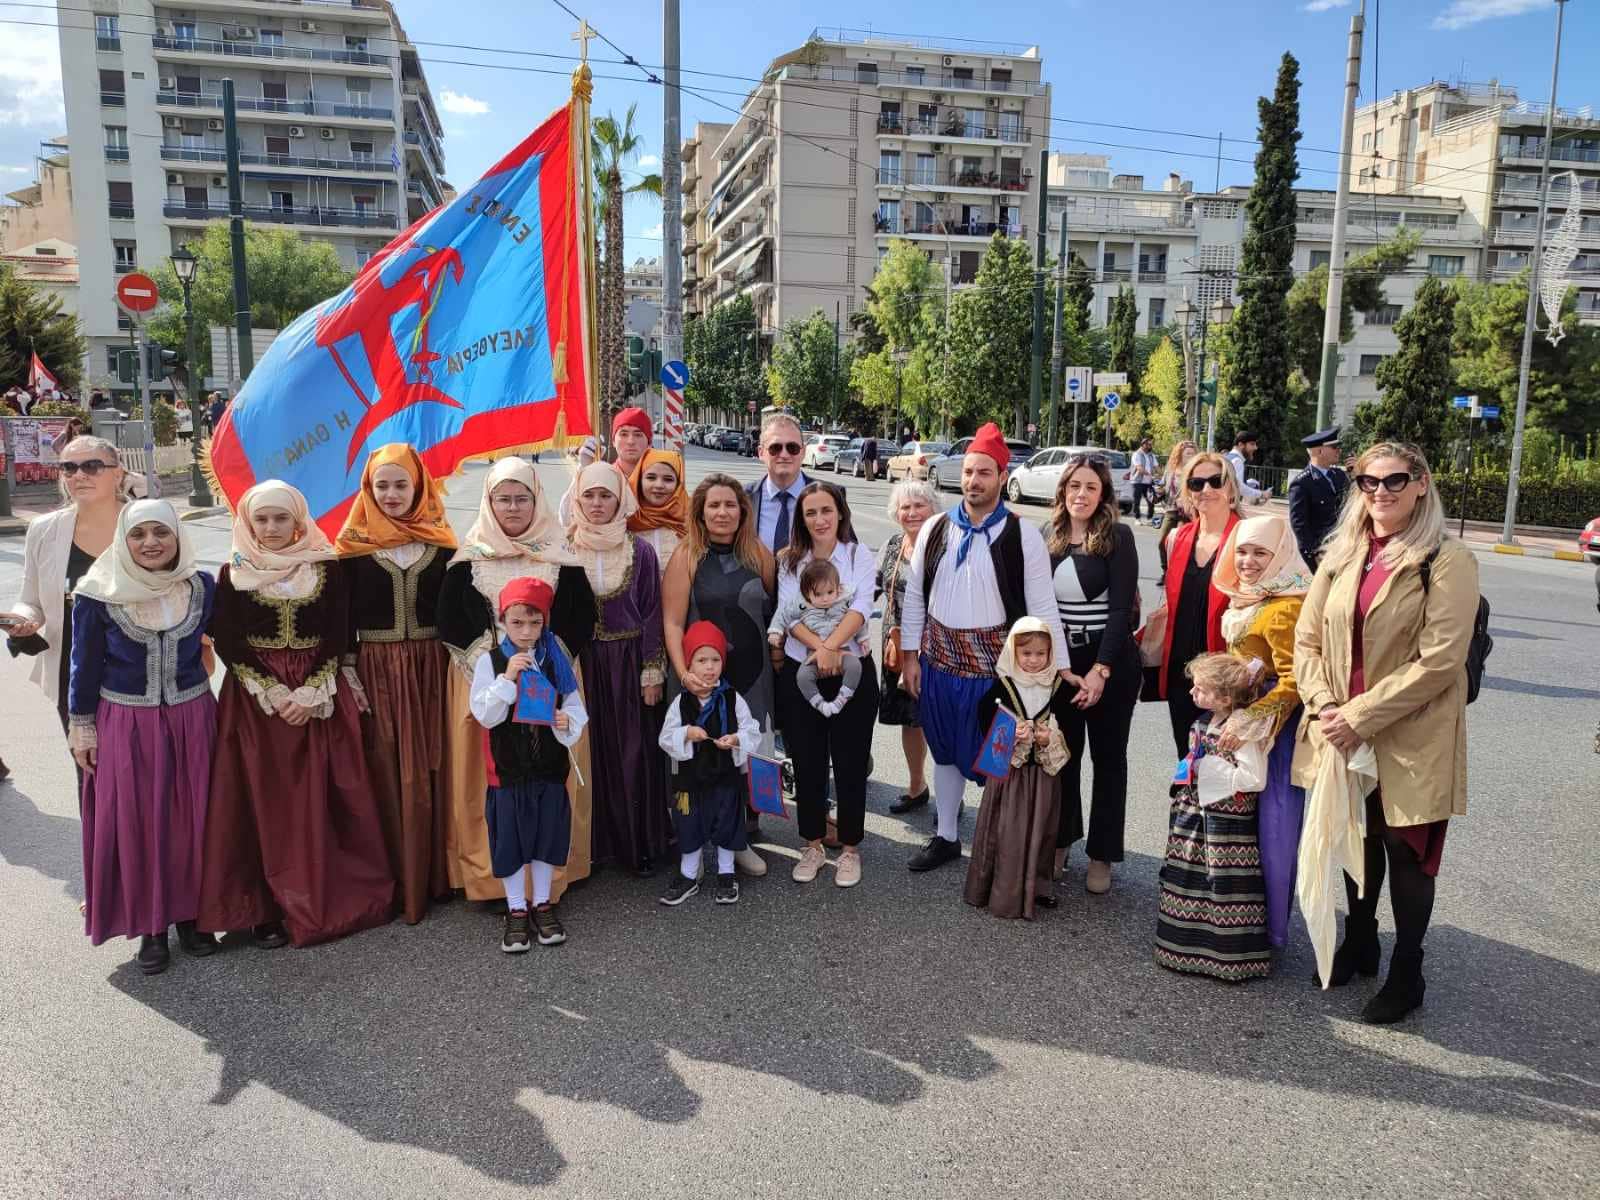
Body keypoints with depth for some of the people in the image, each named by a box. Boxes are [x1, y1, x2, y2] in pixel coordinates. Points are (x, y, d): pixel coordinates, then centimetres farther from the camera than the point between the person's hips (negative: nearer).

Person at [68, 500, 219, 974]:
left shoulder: (201, 586, -4)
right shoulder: (98, 594, -9)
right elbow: (85, 664, -1)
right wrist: (81, 726, 0)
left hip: (191, 717, 2)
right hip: (126, 723, -1)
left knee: (191, 819, 9)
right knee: (135, 824, 5)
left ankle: (189, 913, 25)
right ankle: (150, 926, 18)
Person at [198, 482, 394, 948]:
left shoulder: (328, 568, 2)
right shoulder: (234, 574, 2)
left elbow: (339, 637, -1)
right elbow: (226, 642, -2)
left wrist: (311, 692, -12)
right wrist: (273, 693, -12)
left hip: (320, 699, 0)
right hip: (255, 701, 0)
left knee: (322, 802, 1)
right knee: (264, 805, 1)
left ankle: (331, 899, 13)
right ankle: (267, 909, 10)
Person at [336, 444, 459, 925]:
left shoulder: (440, 540, 4)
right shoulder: (355, 542, 1)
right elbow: (343, 611, 3)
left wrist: (460, 661, 1)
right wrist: (347, 671, -3)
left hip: (431, 665, 1)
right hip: (377, 667, -1)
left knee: (431, 769, 5)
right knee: (387, 772, 2)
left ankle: (433, 871, 17)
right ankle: (396, 879, 11)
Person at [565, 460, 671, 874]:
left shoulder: (640, 551, -2)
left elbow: (652, 614, 0)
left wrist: (653, 673, -4)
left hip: (628, 663, -1)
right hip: (581, 664, 1)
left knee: (633, 754, 3)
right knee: (591, 751, 4)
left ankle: (639, 844, 15)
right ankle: (595, 841, 18)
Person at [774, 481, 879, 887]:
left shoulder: (859, 555, -2)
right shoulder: (790, 560, 5)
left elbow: (861, 609, -16)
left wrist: (831, 646, -30)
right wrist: (819, 647, -24)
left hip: (852, 670, -2)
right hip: (799, 671, 2)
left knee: (850, 763, 5)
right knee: (807, 763, 9)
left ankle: (849, 848, 21)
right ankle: (813, 846, 26)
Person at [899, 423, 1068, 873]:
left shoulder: (1022, 536, -10)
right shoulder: (936, 528, 0)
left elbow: (1042, 608, -9)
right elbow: (915, 595, 6)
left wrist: (1059, 669, -11)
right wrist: (910, 655, 6)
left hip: (994, 662, -4)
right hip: (939, 658, 4)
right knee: (945, 751, 17)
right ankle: (946, 837, 34)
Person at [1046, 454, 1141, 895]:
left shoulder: (1118, 536, -8)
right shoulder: (1050, 537, 5)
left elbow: (1121, 607, -13)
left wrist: (1100, 671, -19)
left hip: (1110, 663, -4)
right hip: (1060, 661, 4)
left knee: (1108, 756, 7)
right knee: (1062, 751, 11)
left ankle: (1102, 855, 18)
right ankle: (1060, 839, 28)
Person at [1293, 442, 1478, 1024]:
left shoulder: (1448, 561, -11)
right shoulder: (1340, 555, 6)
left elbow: (1439, 661, -18)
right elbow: (1307, 639, 5)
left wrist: (1359, 716, -19)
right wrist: (1325, 707, -11)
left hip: (1410, 740, -5)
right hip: (1343, 736, 5)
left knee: (1406, 853, 9)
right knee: (1357, 841, 20)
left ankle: (1406, 975, 28)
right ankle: (1359, 943, 42)